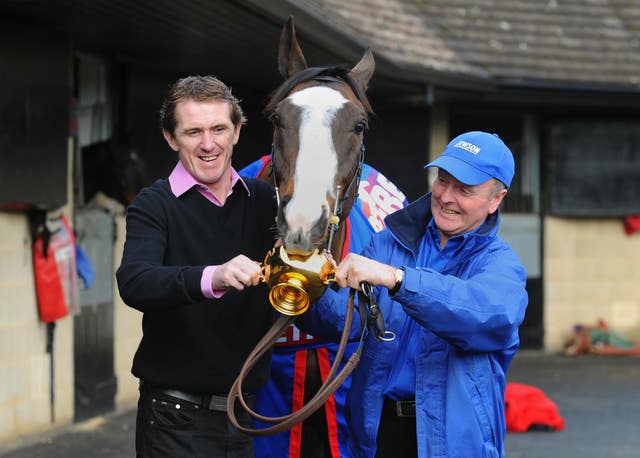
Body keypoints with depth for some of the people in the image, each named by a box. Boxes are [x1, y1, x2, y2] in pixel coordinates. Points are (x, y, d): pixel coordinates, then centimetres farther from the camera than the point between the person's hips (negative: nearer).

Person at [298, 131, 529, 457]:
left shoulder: (499, 262, -5)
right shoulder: (388, 242, 6)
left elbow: (492, 311, -30)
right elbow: (347, 318, -5)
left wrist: (394, 277, -40)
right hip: (377, 427, 3)